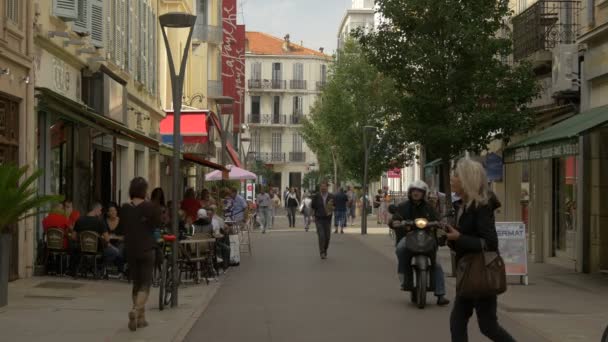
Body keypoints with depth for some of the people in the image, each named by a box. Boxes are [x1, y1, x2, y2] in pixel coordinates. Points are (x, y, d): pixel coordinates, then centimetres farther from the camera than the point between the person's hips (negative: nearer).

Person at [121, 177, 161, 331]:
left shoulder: (125, 208, 0)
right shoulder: (150, 207, -11)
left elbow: (124, 227, 8)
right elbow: (156, 225, -3)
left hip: (130, 249, 4)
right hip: (147, 249, -4)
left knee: (136, 283, 14)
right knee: (145, 284, 0)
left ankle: (141, 317, 17)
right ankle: (136, 310, -23)